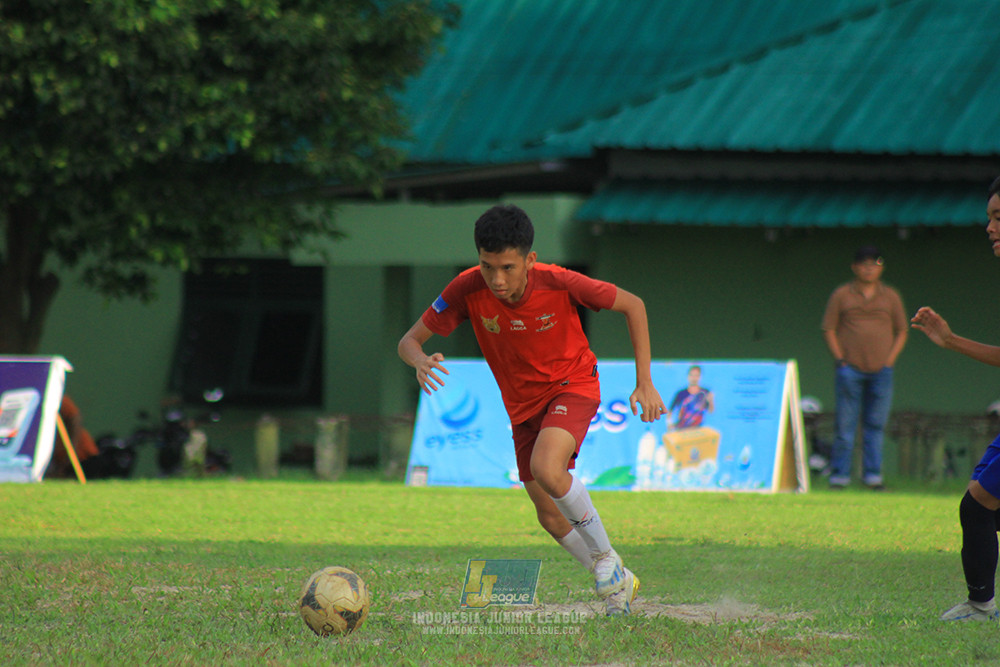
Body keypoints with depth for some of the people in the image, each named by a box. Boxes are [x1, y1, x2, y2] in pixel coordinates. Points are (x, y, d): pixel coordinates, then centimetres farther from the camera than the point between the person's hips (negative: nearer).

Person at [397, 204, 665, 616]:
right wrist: (421, 360, -39)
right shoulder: (468, 290, -22)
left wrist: (645, 382, -15)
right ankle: (618, 582, 28)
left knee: (546, 469, -32)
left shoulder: (559, 284, -27)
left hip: (572, 385, -4)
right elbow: (409, 341, -14)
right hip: (523, 404, 4)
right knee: (551, 517, 5)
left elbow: (632, 305, -12)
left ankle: (605, 557, -11)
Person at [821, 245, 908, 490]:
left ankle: (872, 474, 6)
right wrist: (841, 360, -4)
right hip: (850, 369, -2)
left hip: (881, 371, 2)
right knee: (845, 423, -4)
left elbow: (901, 332, 14)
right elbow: (829, 330, 7)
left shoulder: (891, 297, 11)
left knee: (876, 424, 1)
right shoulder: (841, 295, 6)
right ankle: (840, 474, 0)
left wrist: (889, 361, 1)